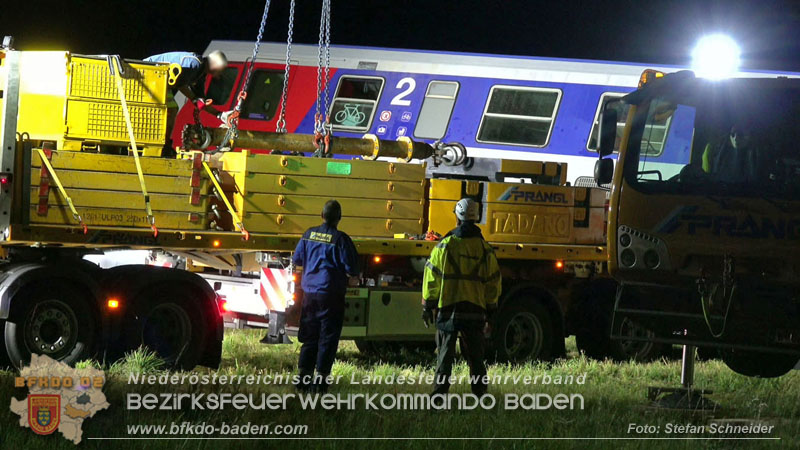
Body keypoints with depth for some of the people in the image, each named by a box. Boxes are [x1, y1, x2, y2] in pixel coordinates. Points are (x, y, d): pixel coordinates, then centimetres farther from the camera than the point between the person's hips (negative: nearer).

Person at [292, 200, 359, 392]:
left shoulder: (309, 234, 3)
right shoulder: (340, 239, -13)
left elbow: (296, 259, 13)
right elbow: (352, 269, -11)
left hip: (309, 293, 5)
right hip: (331, 295, -5)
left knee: (309, 336, 13)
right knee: (328, 338, 2)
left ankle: (304, 376, 11)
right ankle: (321, 378, -1)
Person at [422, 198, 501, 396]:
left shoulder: (445, 245, -4)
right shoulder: (485, 249, 4)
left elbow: (432, 277, -2)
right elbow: (493, 282, 8)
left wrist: (427, 306, 6)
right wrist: (490, 313, 15)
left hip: (448, 306, -2)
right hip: (475, 309, 2)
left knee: (445, 352, 2)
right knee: (475, 353, 8)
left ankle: (440, 389, -3)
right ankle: (480, 390, 9)